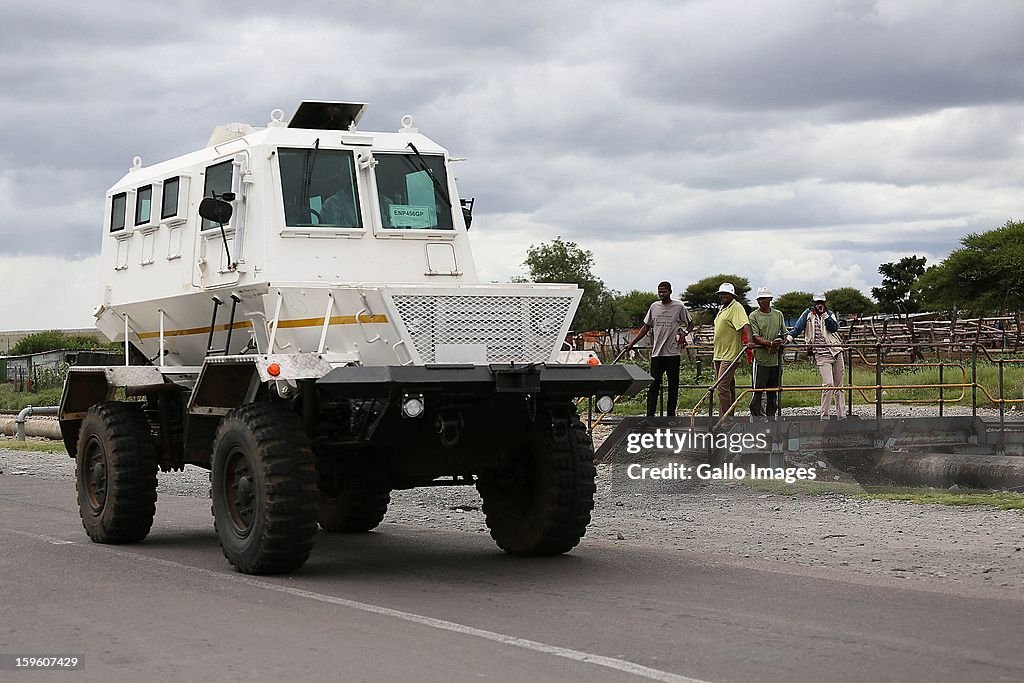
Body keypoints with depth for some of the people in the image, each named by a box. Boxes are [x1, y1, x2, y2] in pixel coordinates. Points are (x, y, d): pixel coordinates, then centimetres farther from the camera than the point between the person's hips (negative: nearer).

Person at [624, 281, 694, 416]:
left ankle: (671, 415, 13)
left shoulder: (679, 307, -1)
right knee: (653, 385, -1)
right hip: (656, 353, 2)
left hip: (672, 353, -2)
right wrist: (632, 344, 9)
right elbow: (646, 327, 15)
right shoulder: (654, 307, 8)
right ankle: (649, 416, -3)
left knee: (673, 386, 5)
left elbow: (690, 324, 9)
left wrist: (684, 333, -12)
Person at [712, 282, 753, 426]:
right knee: (728, 387, 14)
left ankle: (726, 420, -13)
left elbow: (745, 325, -25)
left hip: (730, 355, -10)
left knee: (722, 386, -15)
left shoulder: (736, 308, -10)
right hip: (719, 355, 10)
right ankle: (727, 419, 19)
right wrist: (715, 354, 28)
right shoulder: (722, 309, 19)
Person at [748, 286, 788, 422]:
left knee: (773, 391, 10)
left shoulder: (778, 314, 11)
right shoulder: (754, 316, -2)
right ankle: (756, 418, -2)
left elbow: (784, 334, 13)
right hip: (761, 359, -4)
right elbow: (756, 338, -10)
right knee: (757, 391, -5)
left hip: (776, 359, 4)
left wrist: (778, 345, -8)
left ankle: (771, 418, 18)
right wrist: (770, 343, -26)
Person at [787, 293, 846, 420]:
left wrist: (824, 314, -9)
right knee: (828, 384, -18)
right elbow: (797, 328, 3)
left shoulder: (829, 314, 11)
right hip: (822, 355, -3)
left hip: (836, 352, 3)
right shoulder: (808, 314, 7)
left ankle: (842, 415, 15)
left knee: (839, 385, 8)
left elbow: (834, 328, -6)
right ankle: (824, 416, -12)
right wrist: (789, 338, -13)